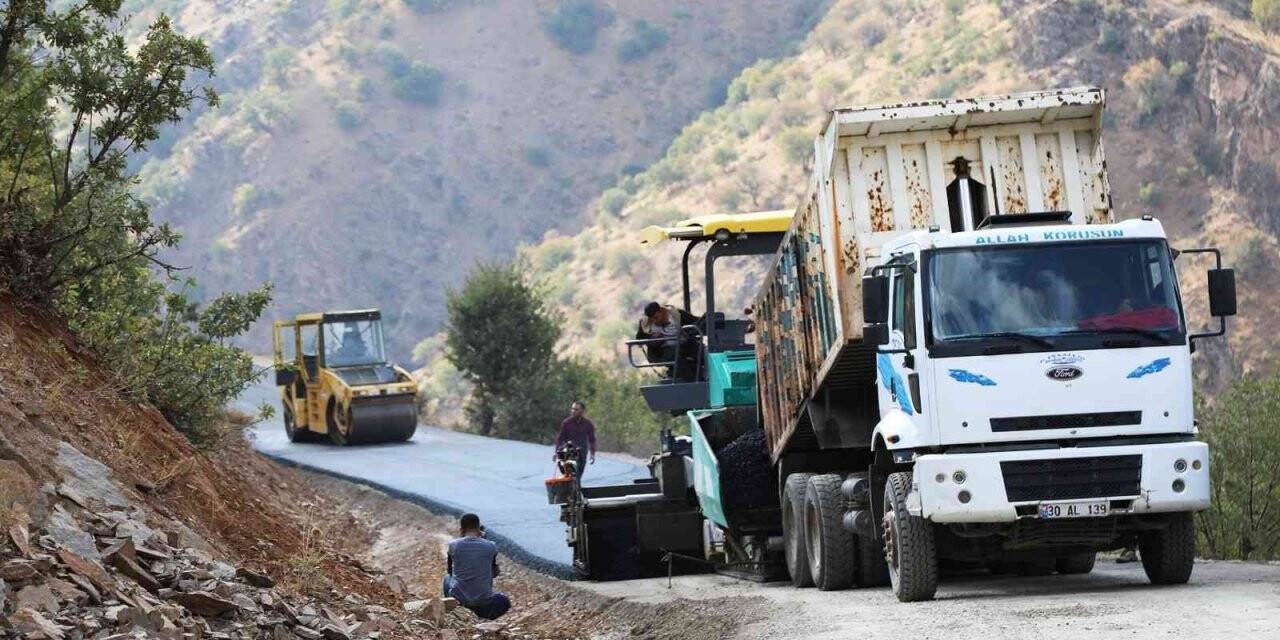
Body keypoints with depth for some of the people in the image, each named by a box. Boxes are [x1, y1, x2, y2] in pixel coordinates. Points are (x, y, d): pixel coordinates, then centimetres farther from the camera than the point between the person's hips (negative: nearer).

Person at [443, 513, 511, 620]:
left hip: (458, 598, 1)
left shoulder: (453, 545, -7)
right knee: (504, 601, 31)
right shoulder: (491, 546, -6)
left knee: (447, 577, 34)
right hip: (483, 600, -1)